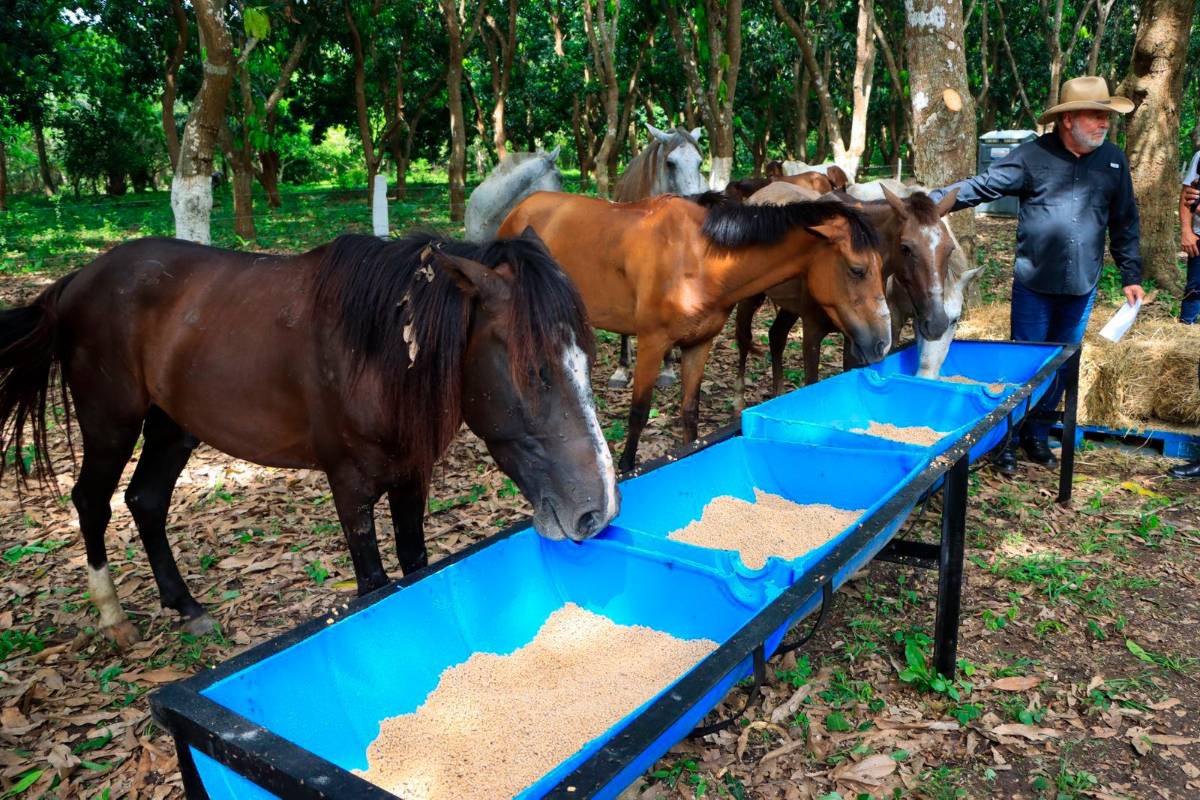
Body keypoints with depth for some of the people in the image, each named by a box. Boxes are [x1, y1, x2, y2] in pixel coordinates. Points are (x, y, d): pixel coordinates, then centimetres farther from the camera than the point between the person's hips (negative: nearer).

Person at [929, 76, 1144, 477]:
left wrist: (1131, 275, 11)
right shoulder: (1032, 156, -7)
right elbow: (981, 187, -12)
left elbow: (1124, 222, 11)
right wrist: (930, 200, -25)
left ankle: (1037, 434, 28)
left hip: (1082, 288, 4)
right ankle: (1007, 441, 16)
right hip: (1034, 284, -4)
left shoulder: (1113, 160, 6)